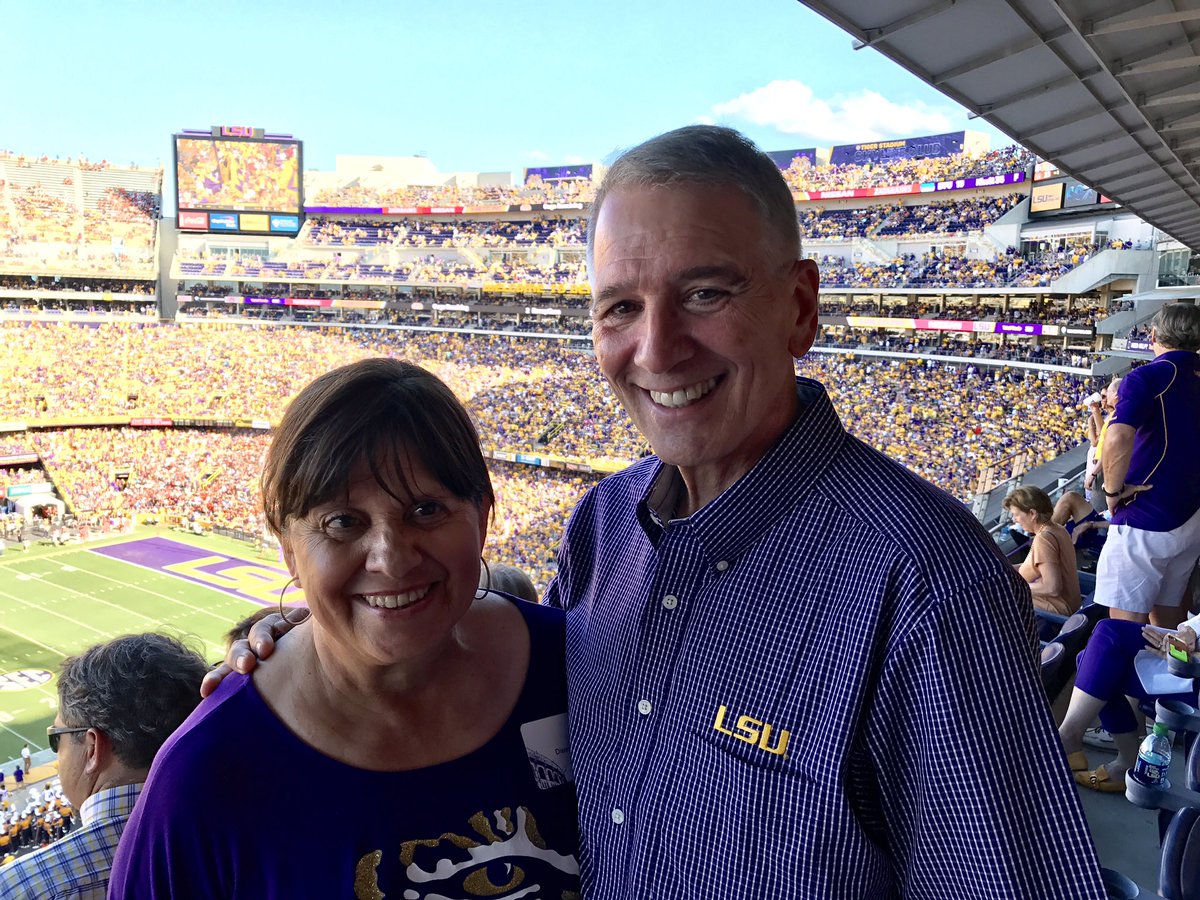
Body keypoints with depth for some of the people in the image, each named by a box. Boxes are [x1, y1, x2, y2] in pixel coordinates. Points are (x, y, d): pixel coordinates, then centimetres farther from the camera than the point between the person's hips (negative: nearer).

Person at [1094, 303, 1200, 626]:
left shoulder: (1149, 377, -13)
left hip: (1145, 520, -8)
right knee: (1168, 614, 18)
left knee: (1126, 628, -2)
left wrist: (1113, 489, -15)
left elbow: (1118, 438, -30)